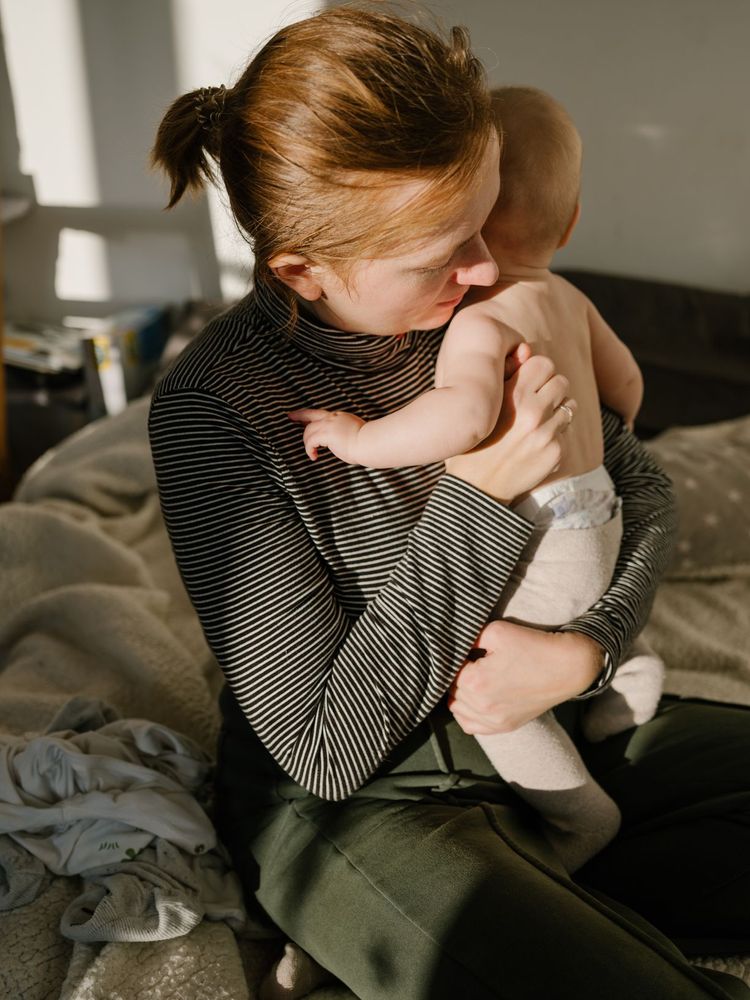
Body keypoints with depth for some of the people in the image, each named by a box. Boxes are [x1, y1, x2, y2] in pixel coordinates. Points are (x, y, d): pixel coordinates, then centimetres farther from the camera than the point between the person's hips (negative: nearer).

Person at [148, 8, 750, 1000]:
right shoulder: (212, 408, -23)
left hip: (545, 726, 6)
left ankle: (550, 896, 5)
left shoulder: (490, 309, -7)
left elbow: (642, 485, 4)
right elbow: (324, 750, -20)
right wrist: (474, 497, -27)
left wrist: (586, 648, -16)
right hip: (350, 804, -5)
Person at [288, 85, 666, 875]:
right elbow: (625, 381, 19)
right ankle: (622, 664, 29)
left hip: (540, 536, -10)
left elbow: (467, 412, -43)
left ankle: (579, 814, 12)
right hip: (596, 517, 10)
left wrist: (361, 439, -31)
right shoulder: (568, 299, 5)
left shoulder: (481, 318, -23)